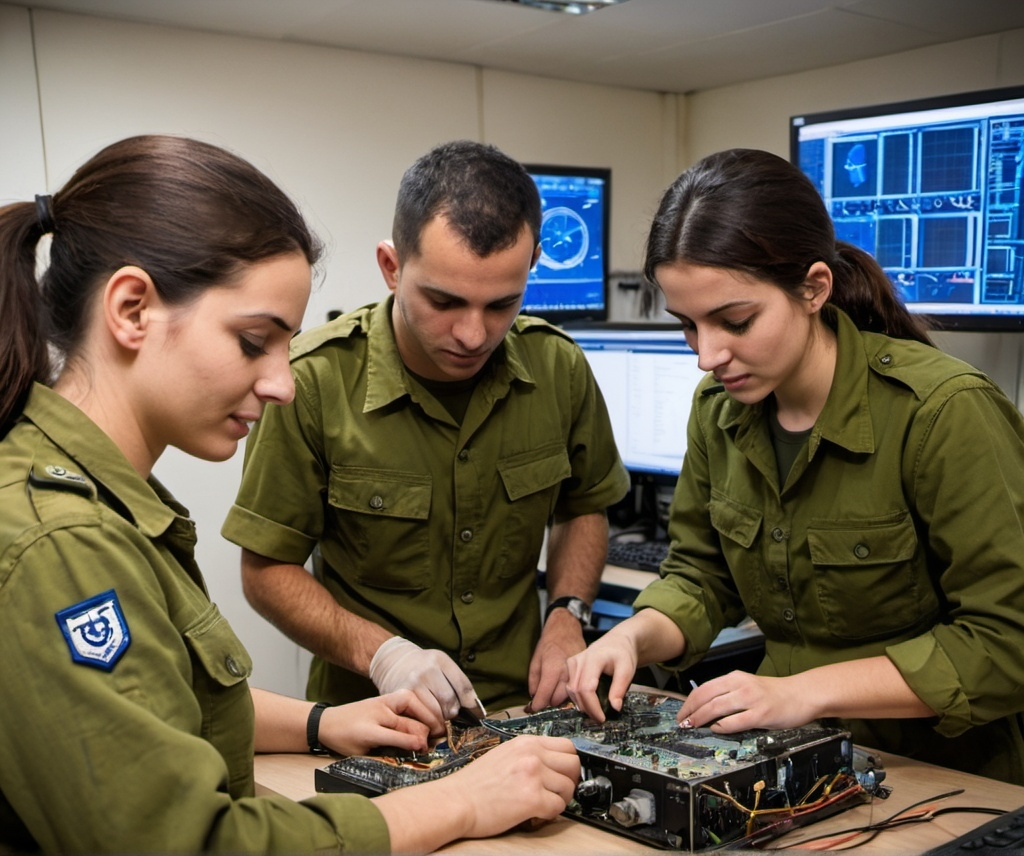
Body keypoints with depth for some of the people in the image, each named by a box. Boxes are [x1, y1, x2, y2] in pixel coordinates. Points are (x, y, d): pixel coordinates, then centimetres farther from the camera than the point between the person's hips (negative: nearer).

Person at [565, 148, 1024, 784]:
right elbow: (701, 577, 10)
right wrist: (634, 637, -11)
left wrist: (807, 691, -22)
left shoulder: (945, 411, -19)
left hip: (944, 777, -5)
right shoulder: (719, 407, 0)